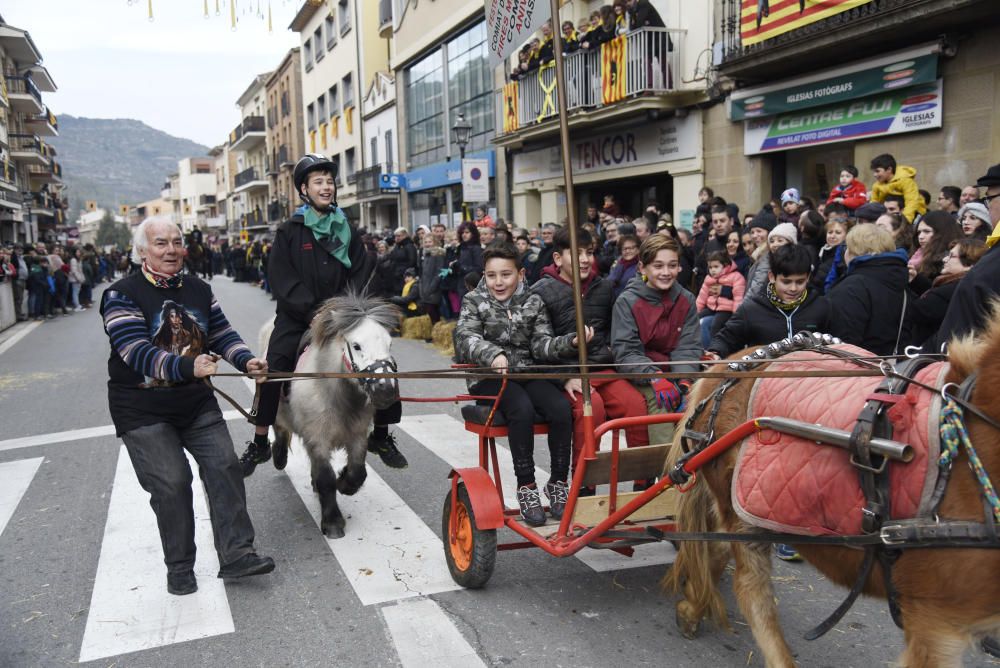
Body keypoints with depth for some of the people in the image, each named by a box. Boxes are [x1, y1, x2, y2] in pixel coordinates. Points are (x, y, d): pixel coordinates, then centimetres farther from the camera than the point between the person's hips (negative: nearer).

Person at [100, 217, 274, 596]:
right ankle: (179, 568, 12)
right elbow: (138, 353, -24)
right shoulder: (122, 295, -12)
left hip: (196, 401, 5)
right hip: (142, 410, -5)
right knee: (171, 483, -7)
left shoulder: (199, 290, 6)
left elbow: (222, 334, 8)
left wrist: (245, 360, -13)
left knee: (224, 466, -4)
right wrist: (188, 366, -39)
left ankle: (236, 554, 2)